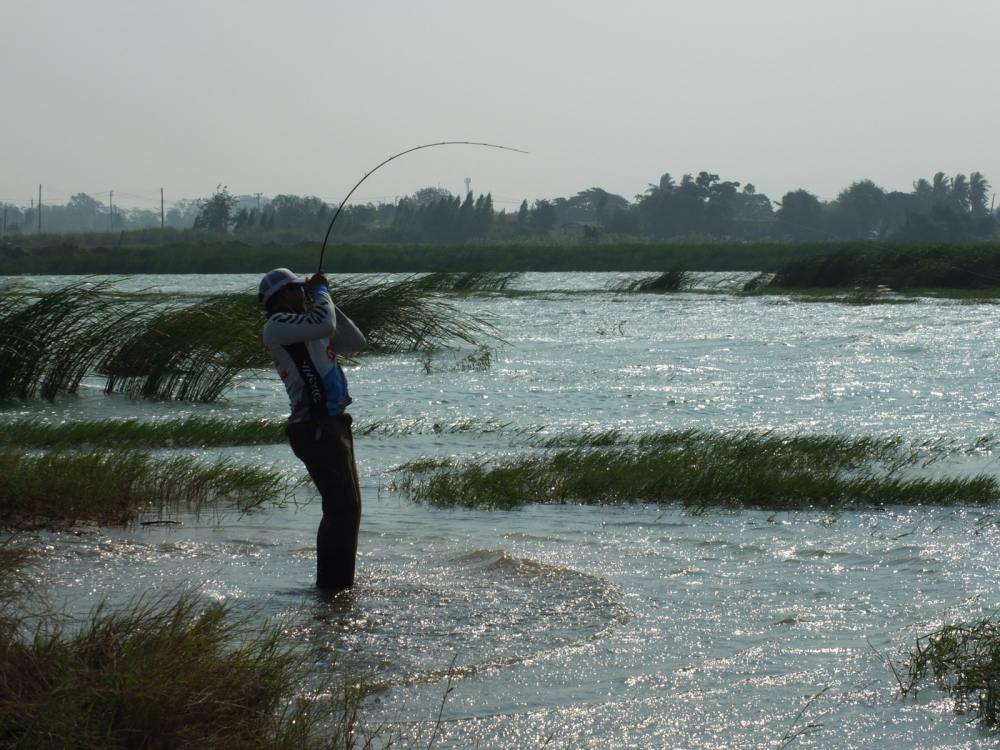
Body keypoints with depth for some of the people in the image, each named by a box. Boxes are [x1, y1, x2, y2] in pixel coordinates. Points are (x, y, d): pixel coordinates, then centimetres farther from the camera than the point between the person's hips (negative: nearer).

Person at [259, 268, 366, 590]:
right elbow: (324, 325, -23)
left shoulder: (306, 331, 22)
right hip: (315, 428, -10)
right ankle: (331, 585, -14)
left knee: (346, 508, 15)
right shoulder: (277, 325, -7)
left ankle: (338, 583, 21)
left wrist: (327, 303, 17)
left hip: (332, 425, 10)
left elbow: (355, 342, 24)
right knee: (343, 508, -15)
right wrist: (321, 292, -5)